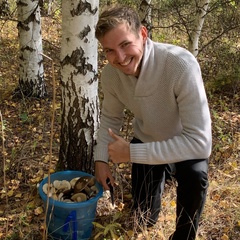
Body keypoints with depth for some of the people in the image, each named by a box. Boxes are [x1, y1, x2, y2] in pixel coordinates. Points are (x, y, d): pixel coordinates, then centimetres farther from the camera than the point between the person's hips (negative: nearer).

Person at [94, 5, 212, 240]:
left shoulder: (181, 65, -38)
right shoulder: (110, 74, -22)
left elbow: (199, 141, -39)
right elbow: (110, 116, 0)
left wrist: (132, 153, -36)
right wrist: (101, 159, -13)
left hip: (188, 144, -4)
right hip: (146, 141, 4)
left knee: (194, 175, -37)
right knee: (145, 220, 12)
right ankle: (159, 177, 43)